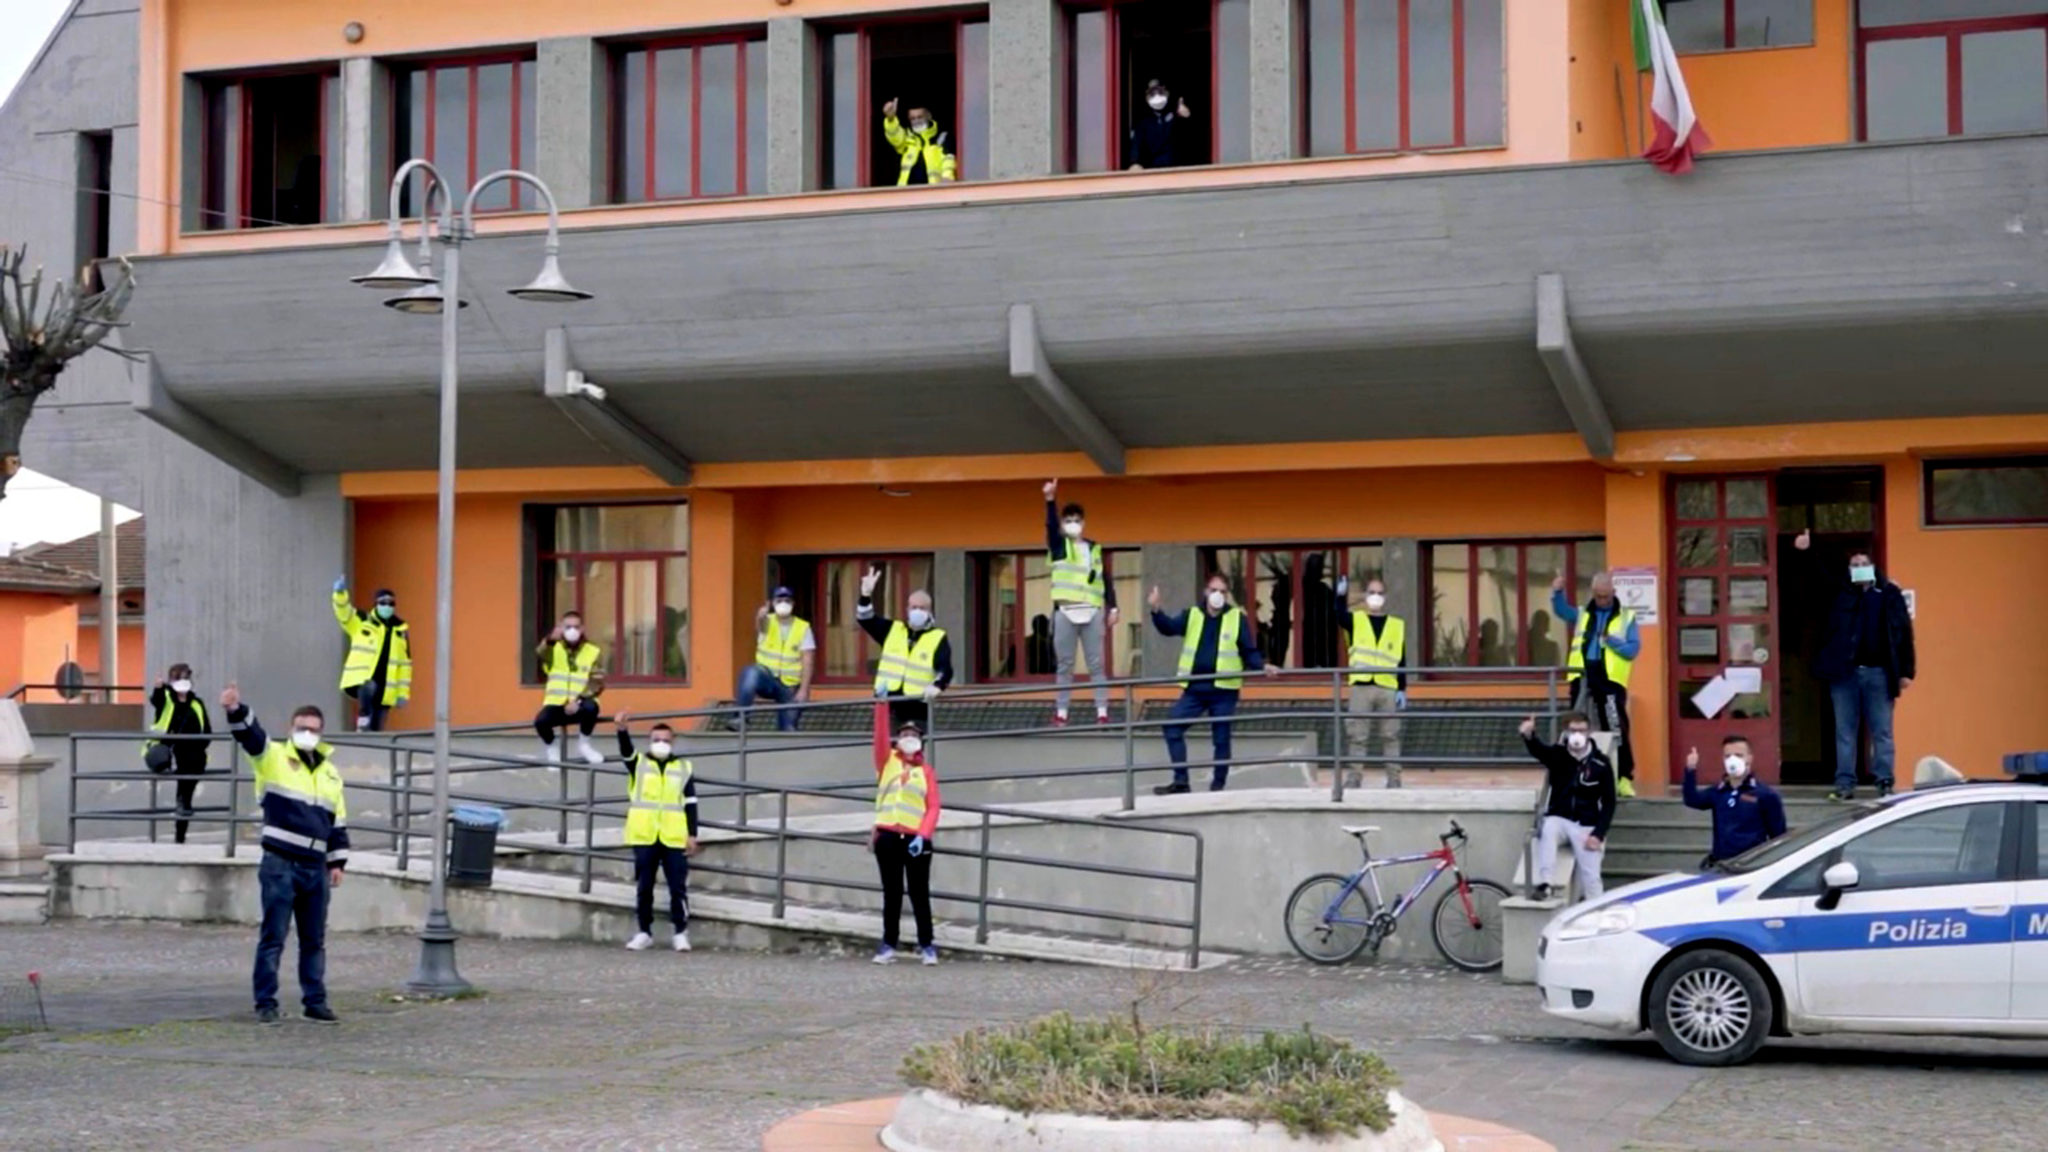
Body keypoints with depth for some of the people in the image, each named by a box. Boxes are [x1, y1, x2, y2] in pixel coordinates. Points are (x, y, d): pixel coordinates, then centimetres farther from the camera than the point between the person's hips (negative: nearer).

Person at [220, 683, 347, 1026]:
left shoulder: (330, 773, 15)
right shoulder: (274, 757, 1)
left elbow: (338, 822, 19)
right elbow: (251, 736, -20)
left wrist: (337, 862, 12)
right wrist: (235, 711, -40)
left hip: (316, 868, 5)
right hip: (280, 865, -5)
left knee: (314, 940, 11)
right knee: (273, 937, -3)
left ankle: (315, 1002, 18)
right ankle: (265, 1003, 2)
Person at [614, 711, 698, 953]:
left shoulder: (684, 768, 10)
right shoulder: (638, 764, 10)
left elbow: (690, 804, 8)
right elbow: (626, 750, -11)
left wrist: (692, 835, 1)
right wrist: (623, 731, -32)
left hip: (674, 839, -1)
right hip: (644, 837, 1)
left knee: (678, 886, -3)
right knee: (643, 887, 6)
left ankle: (681, 932, 5)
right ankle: (644, 932, 15)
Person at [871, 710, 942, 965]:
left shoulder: (926, 770, 7)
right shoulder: (887, 761, 11)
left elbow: (933, 807, 0)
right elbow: (880, 734, -2)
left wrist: (922, 835, -12)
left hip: (916, 839, -1)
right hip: (888, 836, 1)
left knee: (919, 893, 1)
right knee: (892, 892, 7)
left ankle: (926, 945, 5)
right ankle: (888, 944, 10)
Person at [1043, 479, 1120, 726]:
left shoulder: (1095, 548, 11)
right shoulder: (1058, 545, 6)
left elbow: (1105, 580, 12)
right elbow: (1051, 525, -13)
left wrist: (1112, 607, 4)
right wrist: (1051, 499, -29)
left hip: (1092, 612, 1)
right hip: (1065, 612, -1)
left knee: (1096, 664, 2)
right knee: (1064, 665, 3)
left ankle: (1102, 712, 3)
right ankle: (1061, 712, 7)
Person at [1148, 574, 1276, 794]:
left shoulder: (1237, 618, 2)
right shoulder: (1192, 616, 8)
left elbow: (1249, 651, 2)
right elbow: (1169, 627, -7)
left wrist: (1262, 666, -16)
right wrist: (1156, 610, -25)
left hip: (1224, 690, -3)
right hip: (1194, 688, 3)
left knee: (1221, 739, 2)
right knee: (1172, 726, -5)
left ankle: (1218, 786, 12)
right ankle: (1180, 780, 2)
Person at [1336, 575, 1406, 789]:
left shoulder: (1397, 625, 10)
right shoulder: (1356, 620, 9)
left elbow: (1401, 661, 8)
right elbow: (1340, 615, -15)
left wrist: (1402, 689, 2)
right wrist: (1341, 595, -33)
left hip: (1388, 688, 1)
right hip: (1361, 687, -1)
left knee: (1391, 736, 3)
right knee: (1358, 737, 2)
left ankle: (1394, 778, 8)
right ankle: (1354, 778, 7)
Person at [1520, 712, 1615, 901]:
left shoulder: (1601, 764, -3)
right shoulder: (1557, 755, -2)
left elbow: (1609, 803, 0)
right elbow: (1539, 750, -25)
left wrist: (1598, 834, -12)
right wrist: (1528, 736, -50)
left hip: (1586, 825, 0)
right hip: (1559, 818, 0)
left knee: (1591, 877, -8)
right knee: (1547, 829, -34)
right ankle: (1544, 884, -35)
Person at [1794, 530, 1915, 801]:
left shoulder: (1890, 594, 4)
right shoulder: (1841, 593, 9)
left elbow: (1904, 633, 2)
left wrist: (1906, 672, -3)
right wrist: (1804, 553, -18)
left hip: (1878, 673, -2)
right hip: (1845, 672, 2)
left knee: (1882, 733, 3)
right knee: (1845, 732, 4)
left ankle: (1885, 784, 7)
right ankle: (1845, 784, 7)